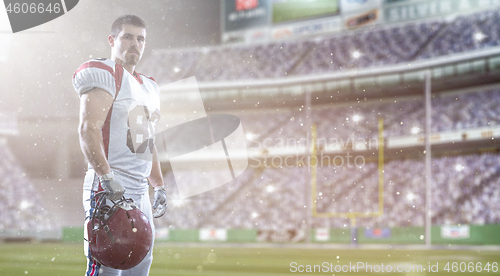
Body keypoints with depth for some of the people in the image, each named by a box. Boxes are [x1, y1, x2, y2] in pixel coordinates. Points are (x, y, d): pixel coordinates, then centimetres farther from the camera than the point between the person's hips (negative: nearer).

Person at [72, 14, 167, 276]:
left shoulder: (149, 86, 21)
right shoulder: (104, 74, -7)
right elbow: (88, 130, -19)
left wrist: (159, 187, 21)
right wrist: (106, 177, -28)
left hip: (141, 194, 9)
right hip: (111, 191, -9)